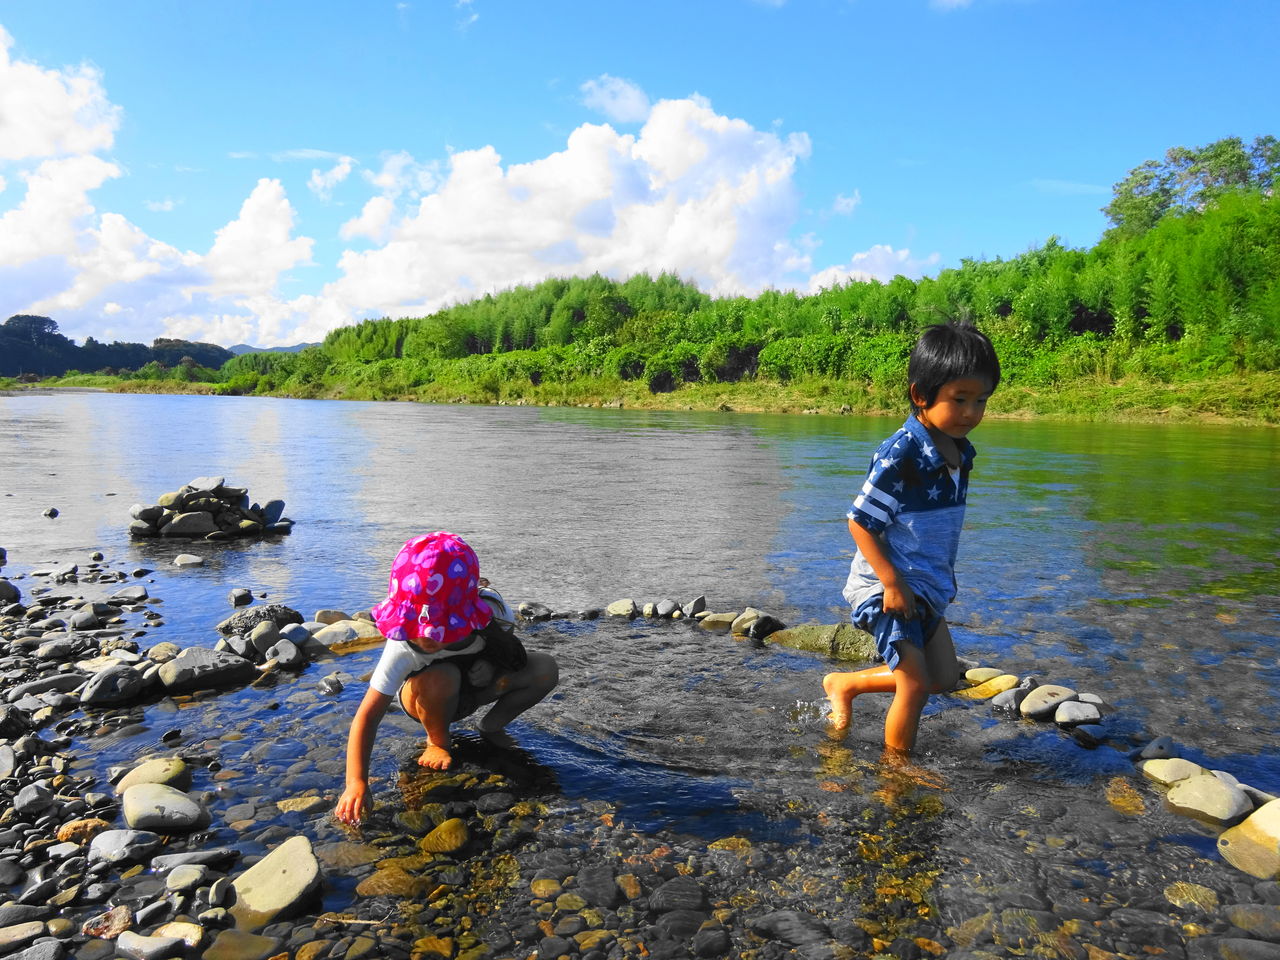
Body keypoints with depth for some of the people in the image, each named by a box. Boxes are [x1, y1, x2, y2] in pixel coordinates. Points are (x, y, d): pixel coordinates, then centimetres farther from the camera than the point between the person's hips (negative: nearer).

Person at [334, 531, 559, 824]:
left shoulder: (492, 610, -29)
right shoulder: (403, 647, -35)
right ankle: (438, 741, -8)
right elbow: (368, 715, -34)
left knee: (545, 669, -22)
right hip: (426, 698, -2)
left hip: (475, 688, 3)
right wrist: (357, 783, -44)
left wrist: (493, 663, -26)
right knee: (442, 678, -40)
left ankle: (491, 726, 2)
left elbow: (507, 645, -3)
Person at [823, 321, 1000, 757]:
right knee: (916, 684, -5)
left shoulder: (960, 453, 3)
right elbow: (860, 522, -21)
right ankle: (895, 767, 17)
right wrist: (893, 582, -22)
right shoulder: (899, 456, -24)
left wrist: (945, 576, 17)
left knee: (944, 677, 15)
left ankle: (845, 684, 28)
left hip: (927, 586, 9)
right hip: (884, 586, -9)